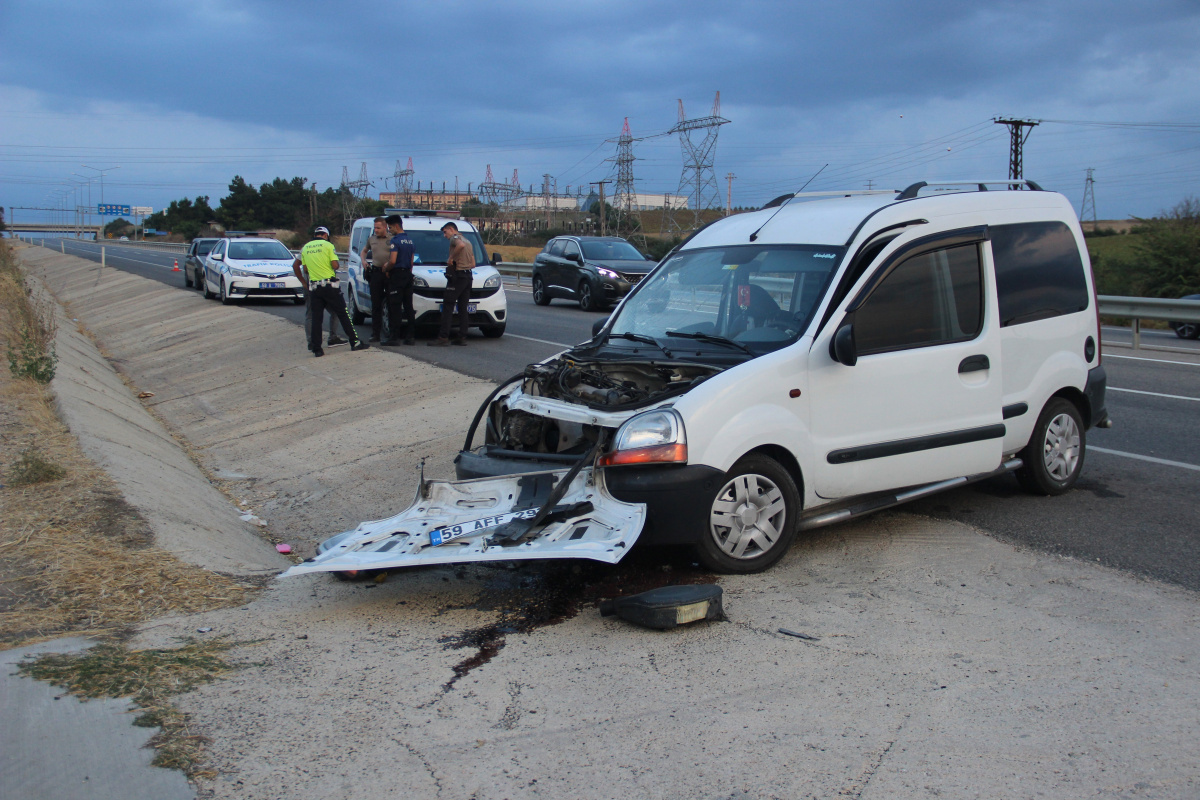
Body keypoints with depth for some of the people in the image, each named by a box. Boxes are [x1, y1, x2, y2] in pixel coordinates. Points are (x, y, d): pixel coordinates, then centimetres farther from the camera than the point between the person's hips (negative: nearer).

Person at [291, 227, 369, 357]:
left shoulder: (305, 248, 9)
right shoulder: (328, 245, -4)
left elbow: (305, 269, 11)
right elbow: (335, 265, -11)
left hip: (314, 287, 4)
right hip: (330, 285, -4)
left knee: (316, 318, 6)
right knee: (343, 314, 2)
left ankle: (316, 349, 2)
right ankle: (355, 342, 4)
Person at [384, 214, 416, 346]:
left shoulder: (395, 241, -13)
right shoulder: (410, 241, 14)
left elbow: (393, 261, -20)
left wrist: (386, 269, -4)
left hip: (397, 276, -8)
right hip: (408, 275, 8)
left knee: (395, 307, -6)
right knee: (408, 306, 9)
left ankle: (394, 337, -7)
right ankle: (409, 336, 10)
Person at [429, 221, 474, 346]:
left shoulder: (455, 238, -4)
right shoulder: (467, 241, 23)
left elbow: (461, 245, -30)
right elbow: (473, 264, 24)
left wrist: (451, 257, -19)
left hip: (457, 276, -9)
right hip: (468, 276, 9)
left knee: (447, 307, -9)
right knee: (463, 308, 10)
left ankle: (443, 337, -14)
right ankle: (462, 337, 8)